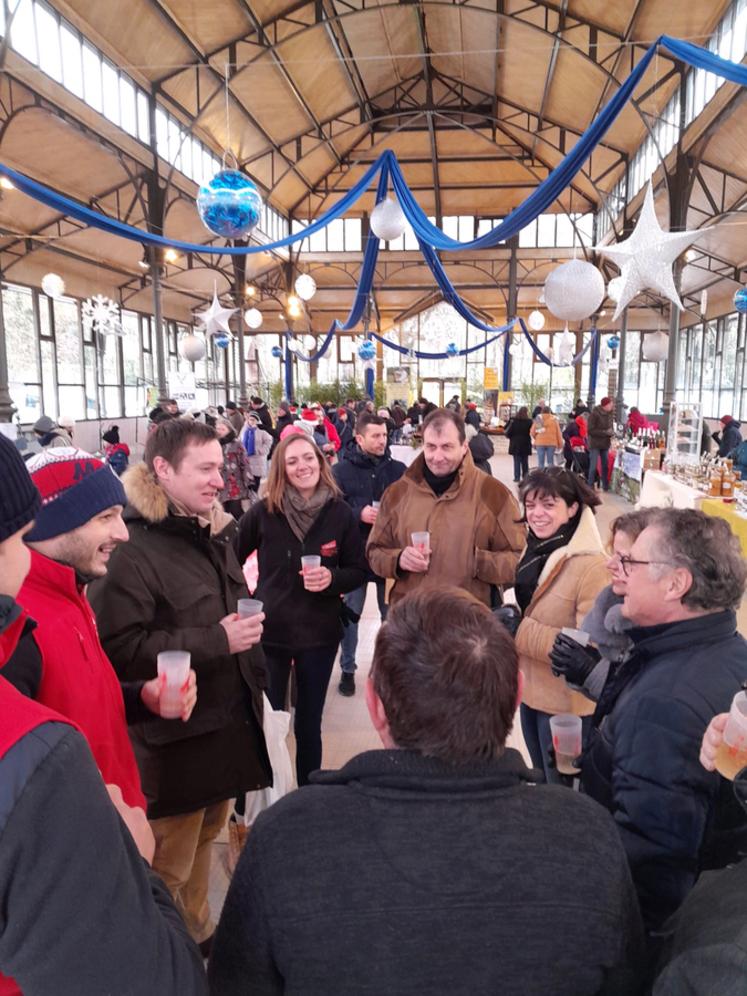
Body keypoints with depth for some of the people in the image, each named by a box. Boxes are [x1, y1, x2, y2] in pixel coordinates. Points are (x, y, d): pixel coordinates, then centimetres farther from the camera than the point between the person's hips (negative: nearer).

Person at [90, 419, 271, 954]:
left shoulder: (215, 531, 8)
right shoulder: (131, 546, -19)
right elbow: (120, 648, -25)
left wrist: (245, 633, 15)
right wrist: (215, 643, -25)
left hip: (228, 722, 8)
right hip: (172, 735, -7)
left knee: (205, 836, 23)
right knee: (169, 864, 10)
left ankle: (200, 932, 44)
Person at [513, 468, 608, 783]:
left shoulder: (591, 565, -24)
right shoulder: (535, 549, 1)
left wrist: (519, 631, -25)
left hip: (566, 702, -7)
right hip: (529, 690, 7)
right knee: (541, 781, 26)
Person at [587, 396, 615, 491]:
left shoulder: (610, 414, 6)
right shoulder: (595, 414, -13)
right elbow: (590, 430, -16)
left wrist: (612, 432, -6)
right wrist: (605, 432, -19)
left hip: (605, 444, 6)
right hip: (595, 444, -6)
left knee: (606, 466, 11)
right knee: (593, 467, -5)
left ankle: (606, 486, 21)